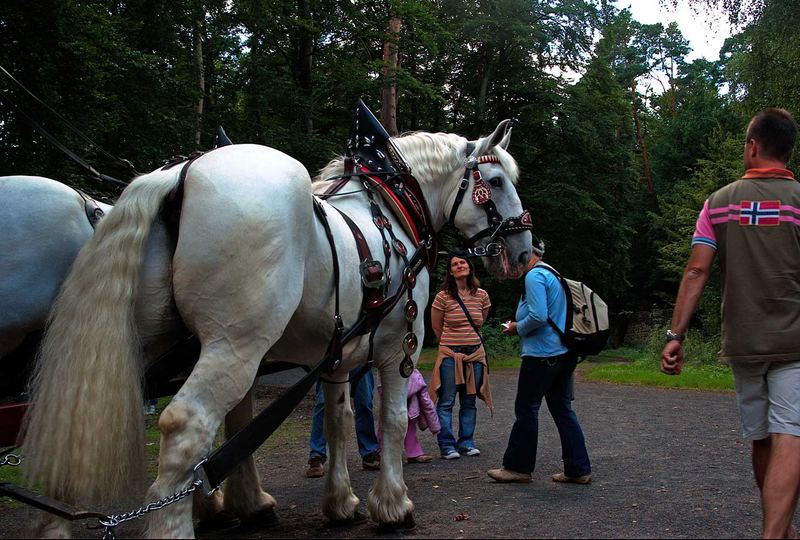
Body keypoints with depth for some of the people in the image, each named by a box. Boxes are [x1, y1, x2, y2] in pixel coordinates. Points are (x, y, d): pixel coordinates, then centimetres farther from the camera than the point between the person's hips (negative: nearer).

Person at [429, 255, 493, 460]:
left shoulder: (482, 296, 4)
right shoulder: (443, 297, -6)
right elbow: (437, 327, 5)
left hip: (475, 353, 3)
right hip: (450, 354, -3)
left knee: (469, 402, 10)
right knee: (446, 402, -2)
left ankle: (466, 442, 20)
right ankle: (447, 445, 4)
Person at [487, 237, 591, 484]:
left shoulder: (534, 276, -12)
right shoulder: (554, 275, 18)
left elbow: (538, 316, -23)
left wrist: (517, 328, -6)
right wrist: (519, 327, 16)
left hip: (542, 353, -9)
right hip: (564, 352, 9)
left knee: (526, 408, 1)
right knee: (563, 409, 11)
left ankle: (517, 467, 9)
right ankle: (578, 469, 12)